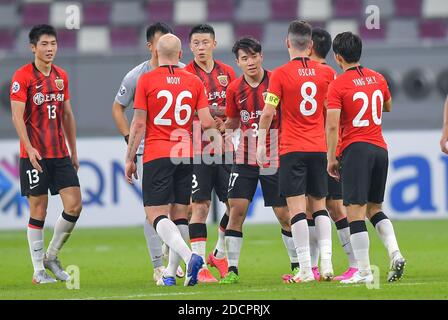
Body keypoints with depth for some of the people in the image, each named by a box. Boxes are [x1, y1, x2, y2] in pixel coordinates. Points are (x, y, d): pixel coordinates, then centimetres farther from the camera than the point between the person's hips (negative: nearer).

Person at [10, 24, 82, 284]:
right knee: (38, 211, -2)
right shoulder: (23, 76, -7)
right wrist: (29, 148, -22)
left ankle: (51, 256, 16)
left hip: (61, 155, 5)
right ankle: (39, 270, 7)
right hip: (34, 155, -5)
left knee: (74, 206, -3)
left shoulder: (61, 76, 12)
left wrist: (74, 152, 17)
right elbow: (17, 116, -12)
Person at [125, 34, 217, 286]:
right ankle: (171, 273, 10)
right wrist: (219, 125, 23)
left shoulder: (146, 80, -5)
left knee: (156, 215, -5)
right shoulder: (194, 81, 3)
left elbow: (139, 124, -6)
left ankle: (189, 256, -28)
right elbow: (207, 122, -1)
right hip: (186, 156, 4)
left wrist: (130, 159, 1)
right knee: (180, 215, 11)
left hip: (156, 156, -3)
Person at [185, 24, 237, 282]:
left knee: (234, 203, 6)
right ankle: (199, 266, -1)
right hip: (198, 151, -5)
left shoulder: (227, 72, 9)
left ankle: (219, 255, 26)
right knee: (200, 206, -6)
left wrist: (212, 111, -8)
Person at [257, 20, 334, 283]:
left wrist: (261, 143, 3)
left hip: (292, 149, -4)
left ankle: (306, 269, -9)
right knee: (319, 205, 13)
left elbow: (268, 113, -8)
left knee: (297, 207, -4)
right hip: (319, 148, 4)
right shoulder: (324, 73, 4)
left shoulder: (281, 74, -7)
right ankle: (326, 263, 3)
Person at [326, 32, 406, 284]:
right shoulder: (378, 79, 10)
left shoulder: (338, 85, -7)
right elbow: (388, 107, 29)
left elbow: (332, 125, -13)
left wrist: (331, 159, -7)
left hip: (355, 149, -6)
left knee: (356, 211, -5)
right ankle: (395, 253, -2)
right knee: (375, 207, 19)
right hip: (380, 148, 6)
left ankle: (364, 272, -9)